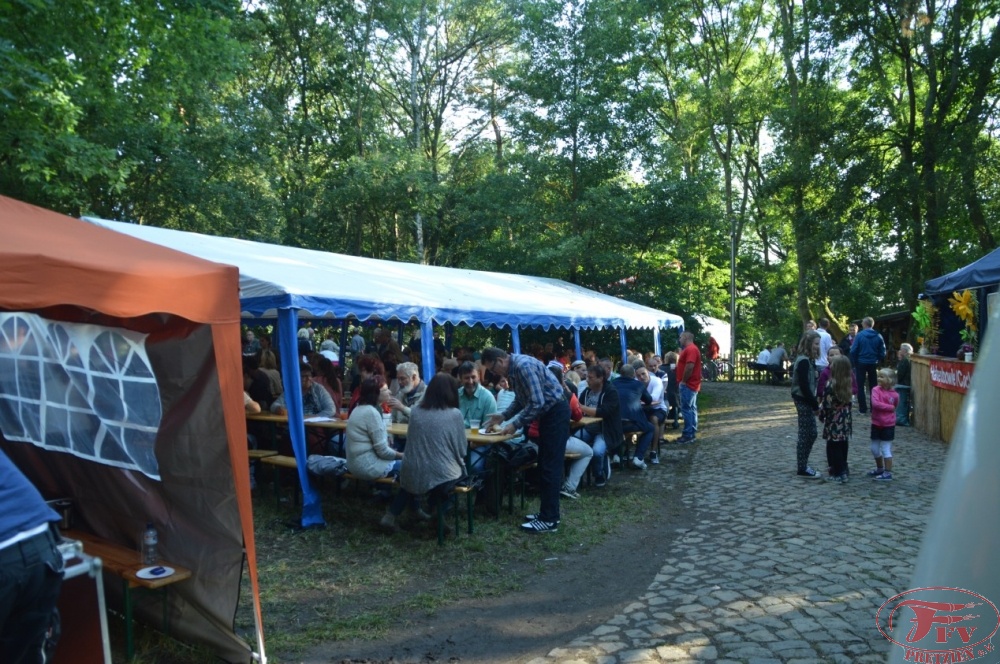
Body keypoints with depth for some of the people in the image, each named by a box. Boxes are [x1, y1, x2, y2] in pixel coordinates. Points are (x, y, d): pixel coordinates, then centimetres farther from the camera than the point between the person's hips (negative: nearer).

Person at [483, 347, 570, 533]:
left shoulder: (523, 366, -23)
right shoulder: (513, 368, 9)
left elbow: (537, 402, -26)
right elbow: (521, 399, 21)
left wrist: (516, 424, -20)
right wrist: (504, 416, 11)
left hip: (556, 412, -10)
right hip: (548, 413, 10)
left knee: (550, 466, -7)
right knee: (545, 465, 13)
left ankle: (549, 520, -3)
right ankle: (548, 512, 21)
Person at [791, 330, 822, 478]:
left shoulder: (807, 360, 13)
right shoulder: (803, 361, -18)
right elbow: (804, 386, -22)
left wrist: (814, 402, 9)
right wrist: (815, 405, -17)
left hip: (805, 401, 10)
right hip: (803, 401, -10)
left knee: (811, 433, 15)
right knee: (805, 434, -2)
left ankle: (801, 464, 26)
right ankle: (802, 469, 7)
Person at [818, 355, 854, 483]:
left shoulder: (831, 385, -18)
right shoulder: (848, 383, 3)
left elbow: (826, 403, -14)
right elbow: (849, 401, 9)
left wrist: (821, 415, 1)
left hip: (834, 421, -7)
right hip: (845, 420, 7)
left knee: (834, 447, 1)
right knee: (842, 446, 14)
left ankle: (839, 473, 2)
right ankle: (842, 470, 23)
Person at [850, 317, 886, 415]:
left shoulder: (859, 335, -12)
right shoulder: (878, 336, -3)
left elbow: (853, 350, -13)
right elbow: (882, 352, -2)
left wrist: (854, 362, -1)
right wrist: (877, 361, 11)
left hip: (861, 363, -3)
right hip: (873, 364, 3)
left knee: (860, 386, 5)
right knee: (873, 386, 14)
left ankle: (862, 408, 3)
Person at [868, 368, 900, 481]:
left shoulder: (894, 395, -10)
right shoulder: (876, 389, -9)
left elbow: (895, 406, 8)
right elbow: (875, 403, -22)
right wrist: (889, 407, -18)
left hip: (888, 425, -3)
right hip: (876, 424, 3)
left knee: (886, 449, 0)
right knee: (874, 449, 13)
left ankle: (888, 473, 8)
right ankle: (880, 469, 32)